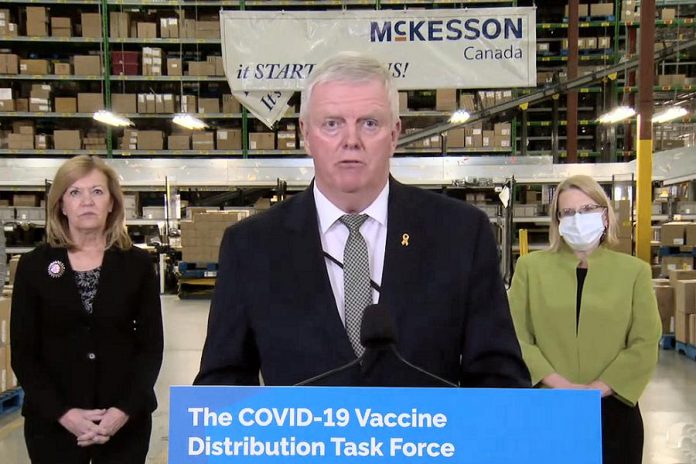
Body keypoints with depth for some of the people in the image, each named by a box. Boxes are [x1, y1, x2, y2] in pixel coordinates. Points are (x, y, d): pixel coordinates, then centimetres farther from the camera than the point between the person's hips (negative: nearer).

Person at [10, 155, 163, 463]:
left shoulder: (137, 263, 1)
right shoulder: (34, 265, 0)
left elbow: (151, 345, 0)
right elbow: (23, 354, -1)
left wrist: (125, 409, -12)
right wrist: (63, 413, -12)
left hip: (125, 420, 0)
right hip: (53, 422, 0)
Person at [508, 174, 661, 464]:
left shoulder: (634, 271, 4)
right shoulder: (530, 266, 3)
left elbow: (645, 344, -1)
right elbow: (516, 336, -3)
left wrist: (597, 389, -12)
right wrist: (559, 384, -14)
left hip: (612, 410, 1)